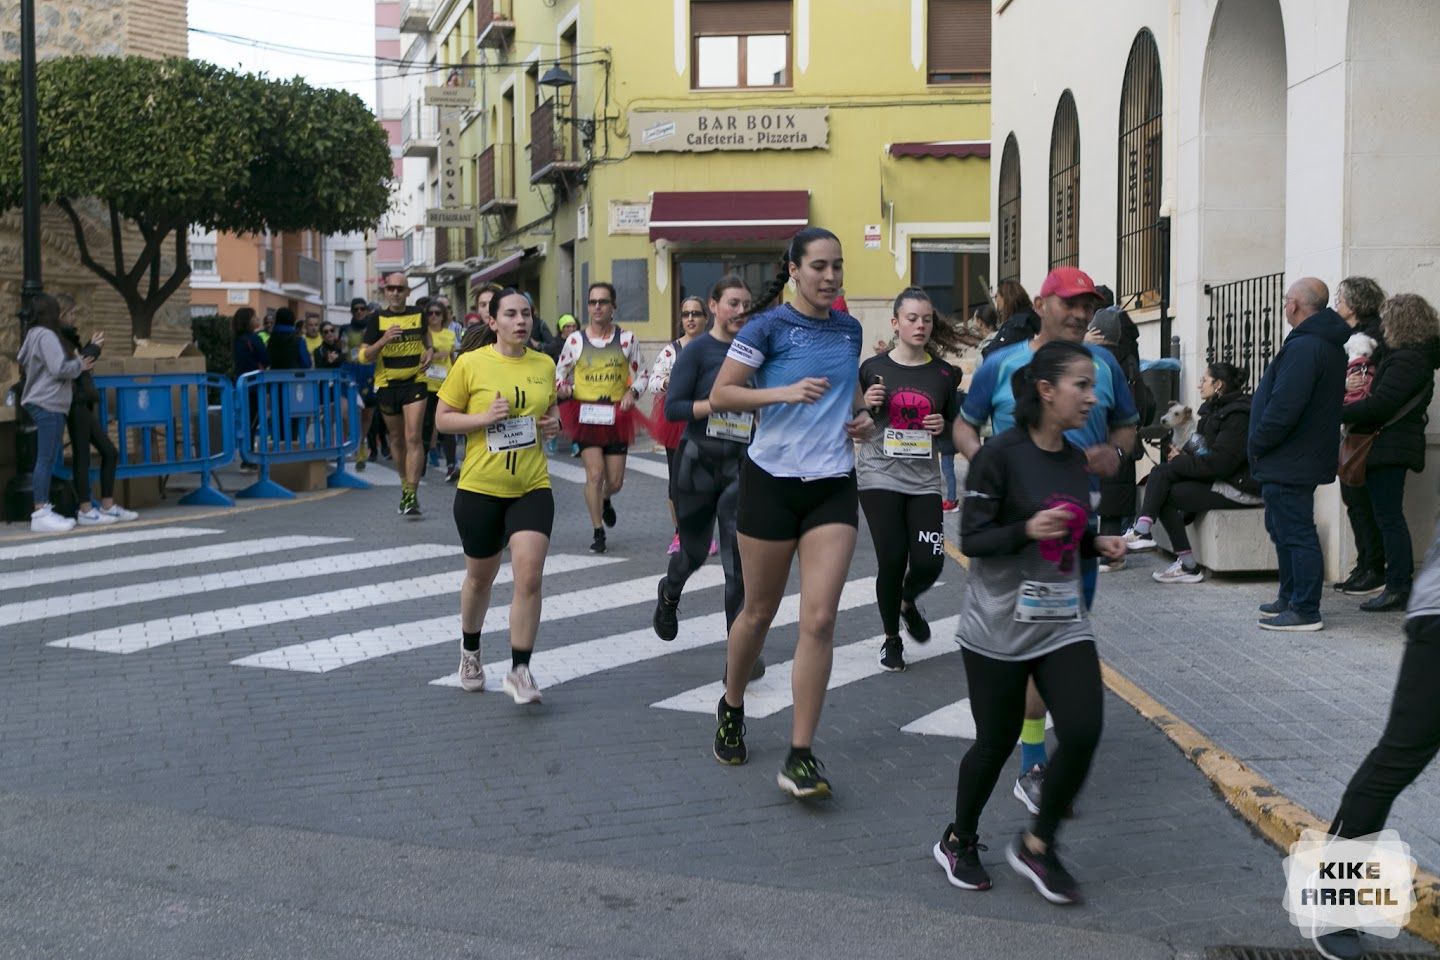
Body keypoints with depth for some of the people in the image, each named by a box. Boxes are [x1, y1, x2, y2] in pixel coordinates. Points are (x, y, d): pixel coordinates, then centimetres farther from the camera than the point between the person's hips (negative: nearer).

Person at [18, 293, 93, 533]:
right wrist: (79, 365, -1)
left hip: (46, 404, 10)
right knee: (46, 459, -11)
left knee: (46, 460, 10)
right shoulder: (46, 336, -13)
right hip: (47, 405, -10)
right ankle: (40, 514, -12)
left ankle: (43, 510, 11)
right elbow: (59, 369, -20)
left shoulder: (35, 334, 17)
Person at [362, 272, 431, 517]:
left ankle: (411, 495, -15)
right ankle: (405, 484, 32)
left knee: (413, 438, -13)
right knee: (396, 439, 13)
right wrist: (383, 341, -22)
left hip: (415, 382, -1)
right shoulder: (377, 319, -3)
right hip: (387, 385, 1)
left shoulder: (419, 315, 2)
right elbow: (364, 356, -6)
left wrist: (428, 351, 5)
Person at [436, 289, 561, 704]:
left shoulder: (544, 365, 3)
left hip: (532, 488, 2)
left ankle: (520, 671, -2)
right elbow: (442, 419, -3)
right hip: (480, 488, -1)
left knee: (529, 576, -13)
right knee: (480, 578, 15)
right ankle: (470, 651, 42)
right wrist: (485, 417, -18)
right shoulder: (470, 363, -7)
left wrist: (554, 424, -2)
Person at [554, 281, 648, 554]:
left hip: (616, 417, 1)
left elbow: (641, 375, 8)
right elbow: (560, 372, 13)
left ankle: (605, 500, 44)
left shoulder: (627, 339, 1)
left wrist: (633, 392, -12)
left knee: (615, 481, 6)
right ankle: (598, 534, 2)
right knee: (594, 474, -11)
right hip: (585, 416, -1)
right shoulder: (575, 340, 1)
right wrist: (563, 387, -8)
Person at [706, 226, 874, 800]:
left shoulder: (850, 330, 9)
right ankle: (731, 709, 37)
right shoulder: (769, 327, -7)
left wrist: (862, 416, 6)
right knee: (759, 612, 10)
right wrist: (785, 392, -22)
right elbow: (720, 395, -10)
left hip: (833, 486, 3)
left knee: (819, 620, -8)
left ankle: (800, 757, -4)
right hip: (772, 481, -3)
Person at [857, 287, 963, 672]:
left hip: (924, 481, 2)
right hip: (880, 477, -2)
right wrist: (866, 406, -14)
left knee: (929, 563, -7)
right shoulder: (873, 368, -1)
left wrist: (944, 426, -7)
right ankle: (891, 639, 20)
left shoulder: (943, 373, 4)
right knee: (892, 561, -4)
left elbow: (955, 427, 15)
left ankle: (908, 602, 30)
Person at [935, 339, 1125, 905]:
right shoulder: (1001, 455, -14)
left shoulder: (1077, 461, 6)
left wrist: (1096, 542, 0)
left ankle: (1037, 847, 13)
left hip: (1063, 624, 6)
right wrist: (1027, 529, -30)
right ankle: (958, 842, 31)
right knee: (996, 742, 5)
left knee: (1084, 731, -9)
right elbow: (972, 540, -15)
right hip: (999, 627, -5)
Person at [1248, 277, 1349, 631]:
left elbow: (1283, 407, -27)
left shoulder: (1304, 347, -21)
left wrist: (1259, 443, -14)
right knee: (1282, 528, 20)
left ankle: (1305, 611, -1)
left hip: (1288, 464, -11)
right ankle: (1290, 598, 29)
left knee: (1296, 533, -6)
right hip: (1303, 459, 11)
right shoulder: (1329, 345, 14)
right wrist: (1263, 446, 17)